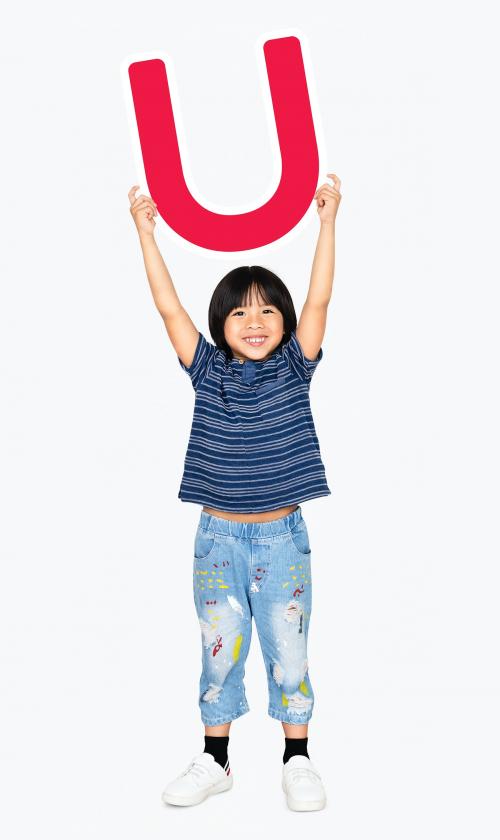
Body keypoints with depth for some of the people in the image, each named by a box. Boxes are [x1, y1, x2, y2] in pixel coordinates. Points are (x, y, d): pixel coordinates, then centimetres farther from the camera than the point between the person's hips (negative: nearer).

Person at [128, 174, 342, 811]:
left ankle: (297, 761, 23)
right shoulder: (208, 371, -1)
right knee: (219, 651, 12)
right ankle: (214, 762, 26)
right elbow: (169, 307, -4)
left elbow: (318, 300, -9)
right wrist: (145, 229, -4)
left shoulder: (294, 369, -2)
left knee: (288, 651, 8)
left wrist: (327, 220, -11)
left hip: (282, 538, -1)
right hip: (218, 539, 1)